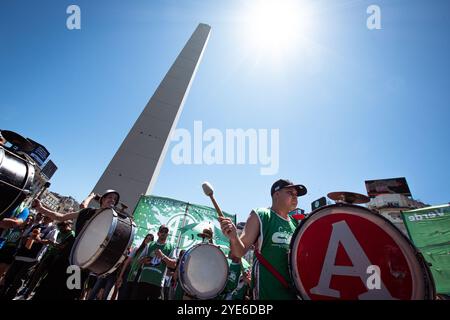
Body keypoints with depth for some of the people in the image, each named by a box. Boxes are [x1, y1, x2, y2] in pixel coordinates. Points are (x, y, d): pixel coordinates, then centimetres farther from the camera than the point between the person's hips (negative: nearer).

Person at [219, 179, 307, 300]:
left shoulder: (295, 223, 6)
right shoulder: (260, 216, -10)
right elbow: (240, 252, -14)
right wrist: (233, 238, -34)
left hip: (294, 288, 6)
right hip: (267, 288, -5)